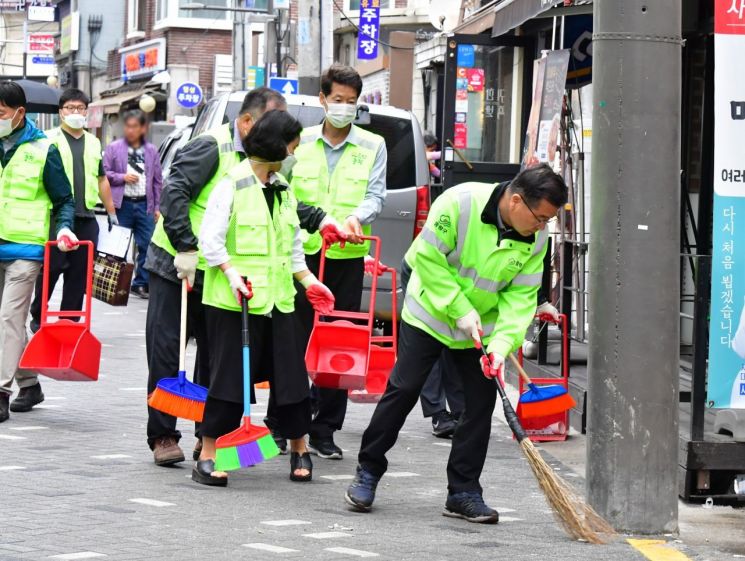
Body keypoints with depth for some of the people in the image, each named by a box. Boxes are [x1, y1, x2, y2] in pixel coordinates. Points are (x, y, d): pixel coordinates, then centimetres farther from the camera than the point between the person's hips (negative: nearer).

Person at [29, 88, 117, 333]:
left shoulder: (94, 143, 17)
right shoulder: (49, 139, 1)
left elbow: (102, 180, 24)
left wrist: (112, 212, 22)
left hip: (86, 218, 5)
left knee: (80, 273, 4)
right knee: (50, 269, -5)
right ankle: (37, 318, 10)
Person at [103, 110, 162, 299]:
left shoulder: (151, 151, 10)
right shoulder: (114, 148, 2)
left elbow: (157, 180, 12)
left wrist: (157, 207, 8)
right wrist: (122, 177, -11)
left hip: (144, 205, 2)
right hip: (122, 204, -2)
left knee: (147, 245, -2)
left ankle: (141, 283, 7)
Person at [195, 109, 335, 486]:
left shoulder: (283, 189, 15)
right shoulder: (233, 185, -8)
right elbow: (210, 238, -11)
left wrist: (308, 280, 13)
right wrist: (231, 272, -22)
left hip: (277, 299, 7)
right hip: (234, 300, -7)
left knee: (290, 372, 7)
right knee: (229, 375, -5)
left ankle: (300, 450, 20)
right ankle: (206, 458, 2)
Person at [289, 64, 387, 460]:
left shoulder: (372, 146, 8)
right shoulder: (300, 142, 8)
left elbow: (376, 195, -1)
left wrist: (355, 218, -21)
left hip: (347, 256, 0)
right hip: (302, 252, 0)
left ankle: (324, 430, 8)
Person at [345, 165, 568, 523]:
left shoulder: (536, 238, -12)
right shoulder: (461, 202, -26)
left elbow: (521, 296, -10)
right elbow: (428, 257, -22)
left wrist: (502, 343, -24)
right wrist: (459, 310, -23)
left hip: (482, 328, 4)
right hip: (430, 314, -4)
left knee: (481, 401, -1)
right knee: (403, 389, -4)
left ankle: (463, 492, 8)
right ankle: (368, 472, 10)